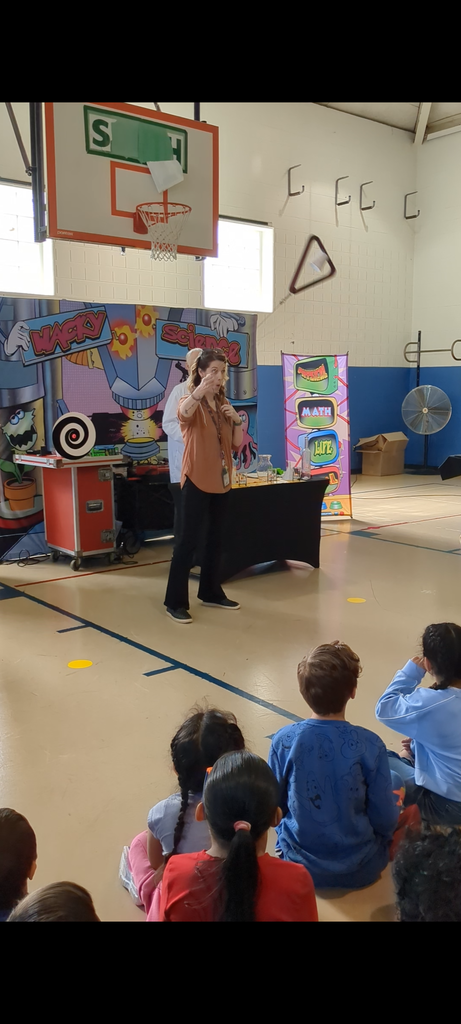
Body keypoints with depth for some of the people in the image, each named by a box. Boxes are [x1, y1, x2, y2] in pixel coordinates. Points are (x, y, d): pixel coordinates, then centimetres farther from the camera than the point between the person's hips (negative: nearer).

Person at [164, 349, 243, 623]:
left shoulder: (224, 404, 11)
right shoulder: (191, 403, -8)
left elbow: (237, 445, 11)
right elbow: (183, 413, -35)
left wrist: (237, 420, -6)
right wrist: (200, 391, -53)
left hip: (221, 480, 7)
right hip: (197, 479, -7)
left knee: (216, 537, 14)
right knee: (188, 539, -7)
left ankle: (211, 592, 27)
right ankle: (175, 602, 0)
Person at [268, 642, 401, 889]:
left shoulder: (283, 741, -19)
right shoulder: (370, 745, -23)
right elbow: (385, 820, -14)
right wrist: (392, 802, 9)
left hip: (299, 865, 2)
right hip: (361, 869, -2)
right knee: (396, 783, 21)